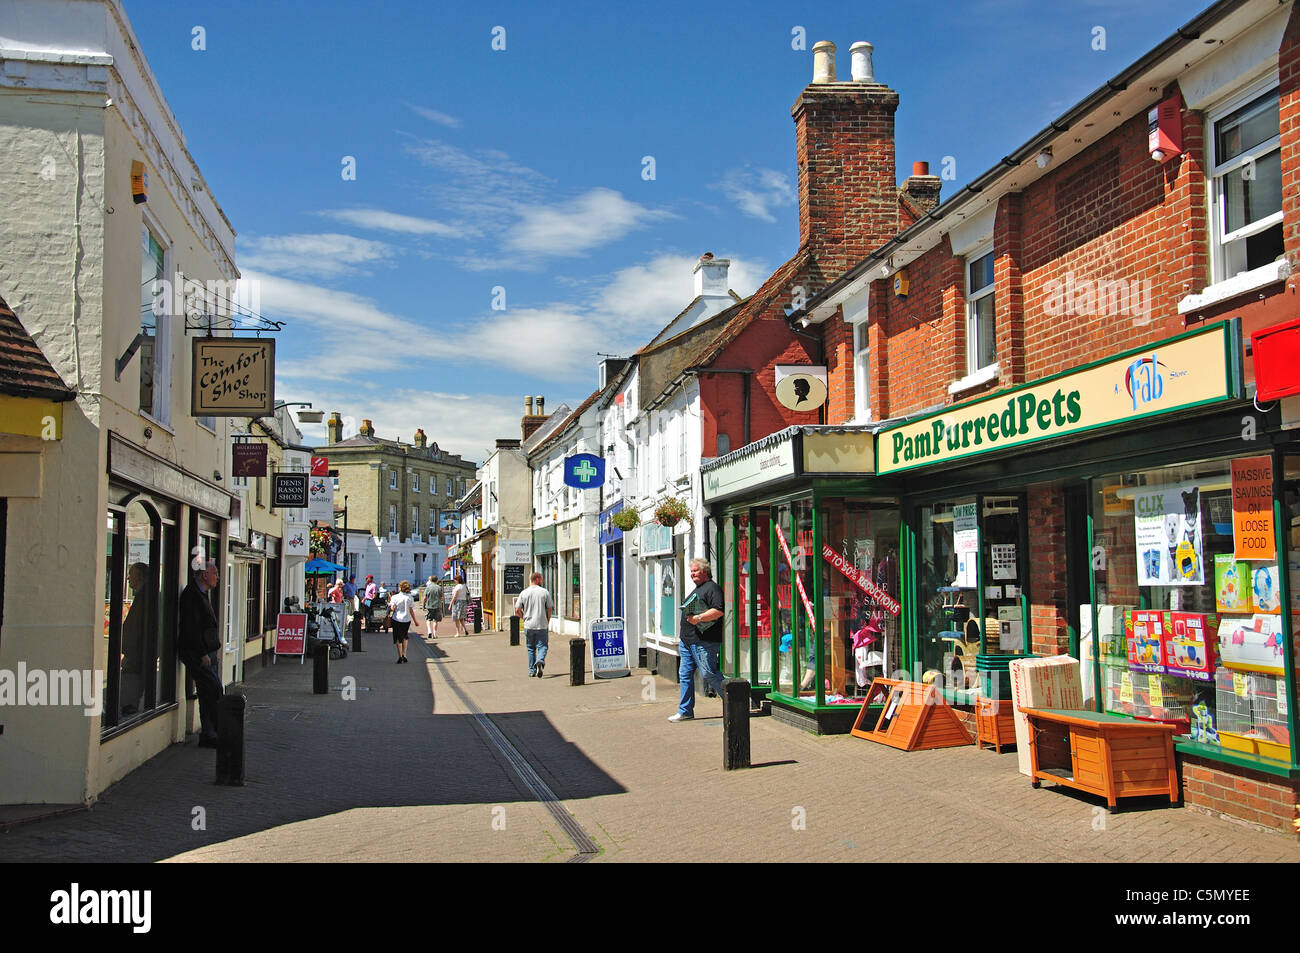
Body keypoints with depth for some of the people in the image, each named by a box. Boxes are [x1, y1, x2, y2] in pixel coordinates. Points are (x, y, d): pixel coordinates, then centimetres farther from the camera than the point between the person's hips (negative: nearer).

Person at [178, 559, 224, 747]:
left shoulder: (203, 594, 18)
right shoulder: (191, 595, -13)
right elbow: (191, 628, -19)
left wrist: (215, 648, 18)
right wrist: (203, 654, -20)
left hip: (208, 653, 10)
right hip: (196, 654, -10)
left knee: (208, 695, 11)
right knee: (215, 691, -13)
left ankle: (208, 735, 16)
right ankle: (210, 733, -8)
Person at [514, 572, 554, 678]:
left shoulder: (523, 593, 2)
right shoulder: (545, 592, -1)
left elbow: (517, 610, 0)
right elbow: (550, 609, 1)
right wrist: (547, 622, 13)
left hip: (528, 626, 2)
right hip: (542, 625, -2)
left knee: (531, 648, 14)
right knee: (542, 646, 2)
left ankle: (532, 671, 16)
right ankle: (540, 661, -27)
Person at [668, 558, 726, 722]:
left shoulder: (712, 588, -9)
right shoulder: (696, 589, 22)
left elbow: (718, 611, -22)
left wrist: (698, 618, -25)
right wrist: (683, 635, 23)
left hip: (703, 642, -10)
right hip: (687, 641, 10)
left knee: (709, 674, -8)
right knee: (685, 674, 8)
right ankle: (685, 711, 13)